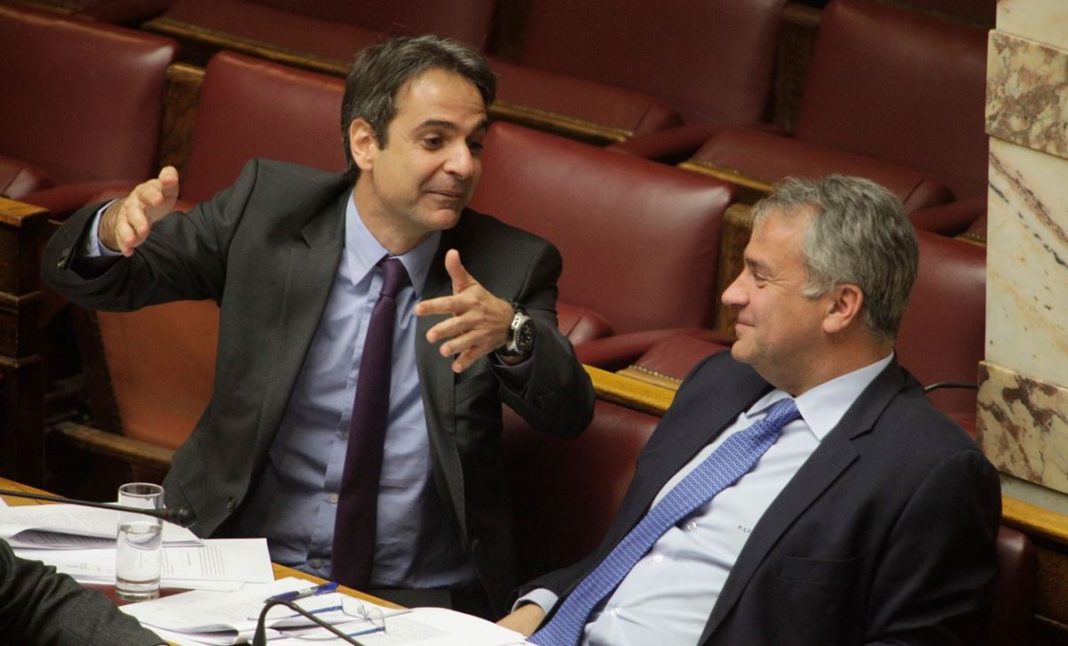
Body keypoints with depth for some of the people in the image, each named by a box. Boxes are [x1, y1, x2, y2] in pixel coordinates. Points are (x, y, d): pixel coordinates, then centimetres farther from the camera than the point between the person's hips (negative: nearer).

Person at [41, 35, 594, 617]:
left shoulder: (513, 266, 1)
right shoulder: (268, 208, 1)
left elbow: (569, 416, -11)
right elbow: (71, 271, 4)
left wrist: (511, 331, -31)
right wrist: (115, 229, -20)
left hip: (416, 602, -1)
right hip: (238, 564, 1)